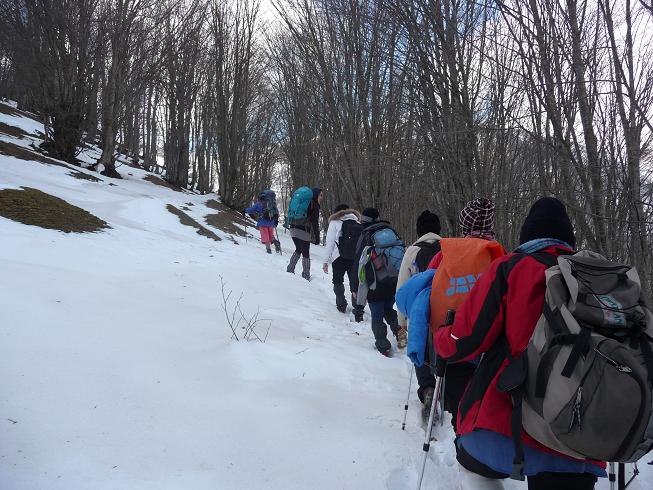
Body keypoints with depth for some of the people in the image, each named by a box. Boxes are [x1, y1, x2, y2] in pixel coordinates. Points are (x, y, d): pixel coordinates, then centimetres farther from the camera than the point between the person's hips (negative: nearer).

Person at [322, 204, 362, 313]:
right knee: (355, 282, 11)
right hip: (357, 257, 3)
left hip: (340, 256, -3)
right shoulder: (357, 223, 21)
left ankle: (341, 304, 3)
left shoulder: (334, 222, 13)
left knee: (338, 280, 12)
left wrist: (326, 261, 6)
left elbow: (330, 243, 5)